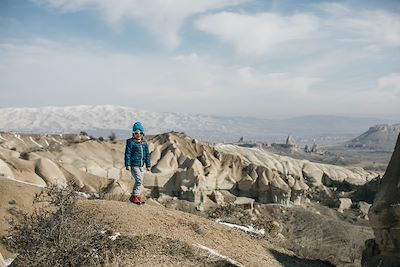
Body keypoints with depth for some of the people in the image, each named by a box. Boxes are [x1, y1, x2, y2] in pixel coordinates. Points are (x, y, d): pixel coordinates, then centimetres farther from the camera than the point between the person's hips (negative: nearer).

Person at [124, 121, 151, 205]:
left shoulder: (144, 143, 10)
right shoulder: (131, 142, -7)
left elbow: (147, 155, 15)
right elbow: (127, 154, -8)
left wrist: (148, 165, 14)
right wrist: (127, 165, -11)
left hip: (141, 166, 6)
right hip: (134, 165, -6)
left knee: (139, 181, 11)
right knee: (139, 180, -14)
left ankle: (136, 196, 23)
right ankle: (134, 196, -4)